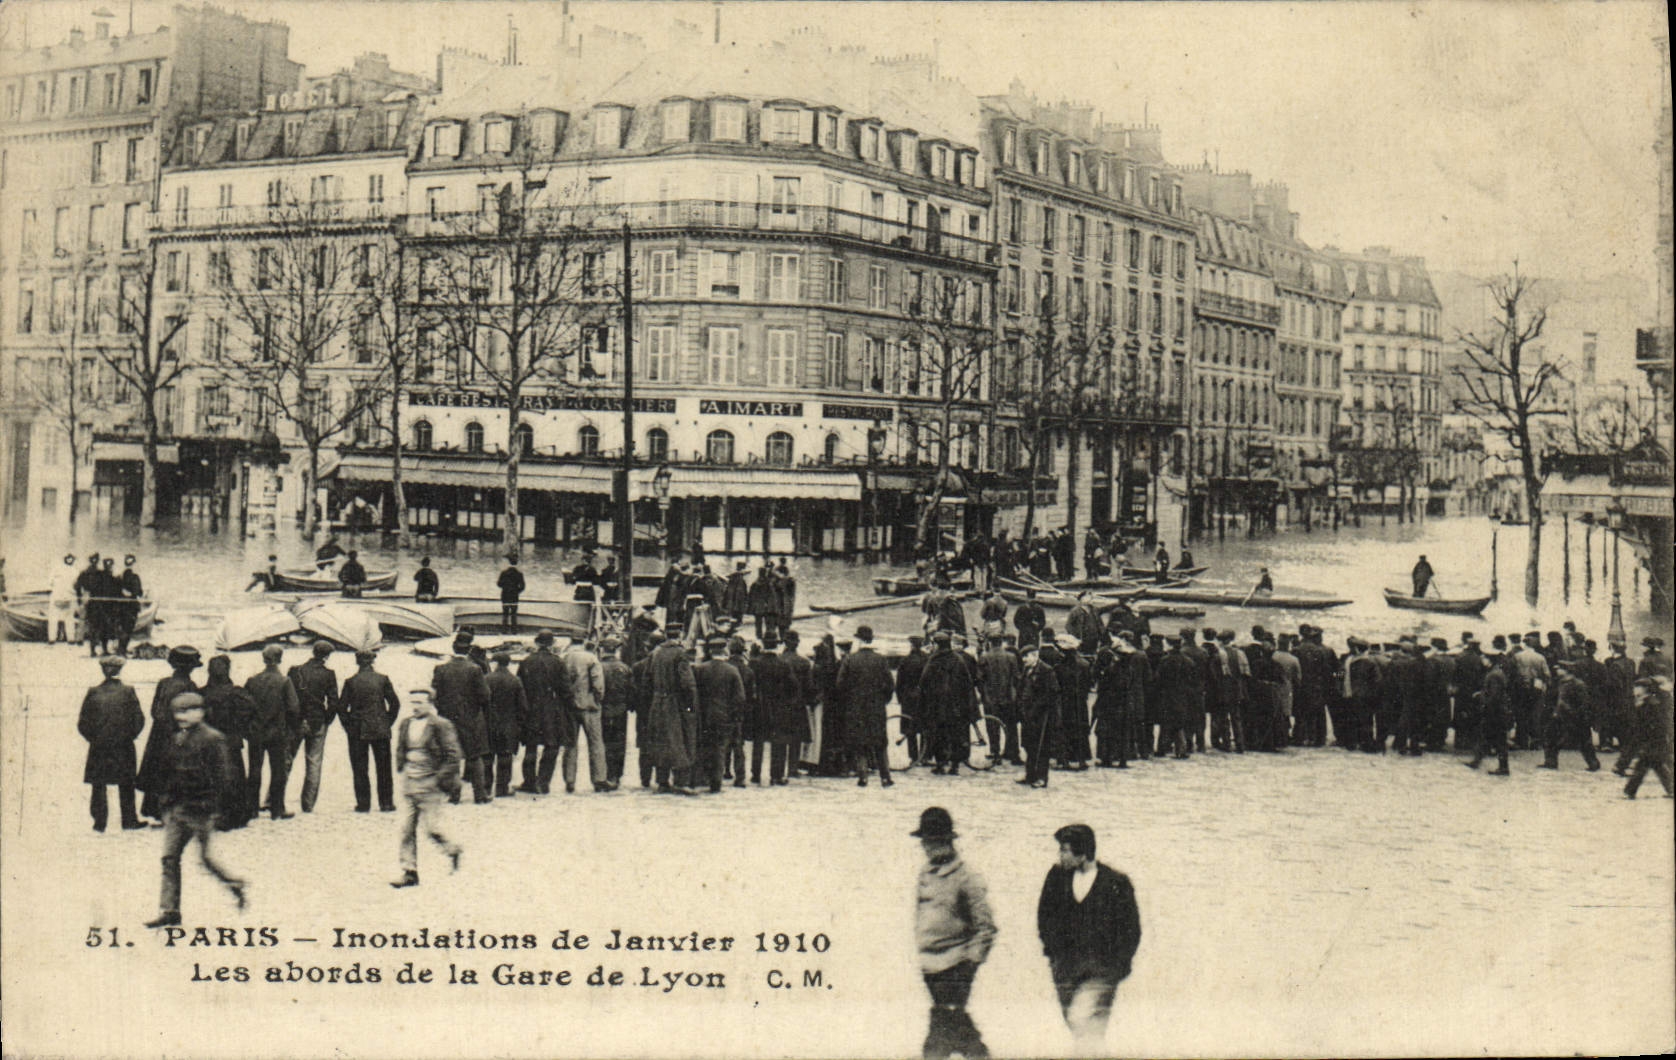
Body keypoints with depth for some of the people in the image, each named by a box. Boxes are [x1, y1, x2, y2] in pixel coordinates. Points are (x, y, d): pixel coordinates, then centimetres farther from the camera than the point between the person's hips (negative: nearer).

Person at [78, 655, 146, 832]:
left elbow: (82, 723, -2)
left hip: (98, 746, 0)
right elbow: (139, 720, -5)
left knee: (98, 786, 8)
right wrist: (129, 736, 8)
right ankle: (129, 819, 13)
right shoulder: (127, 692, -6)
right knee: (126, 785, 10)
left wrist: (93, 738, 10)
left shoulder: (93, 693, -4)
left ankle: (99, 821, 7)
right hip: (123, 746, 0)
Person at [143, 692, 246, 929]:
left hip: (200, 809, -7)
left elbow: (222, 774, -12)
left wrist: (210, 806, -16)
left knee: (205, 856, -2)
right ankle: (169, 911, 5)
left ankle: (235, 884, 23)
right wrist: (167, 803, 16)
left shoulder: (211, 739, -10)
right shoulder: (176, 739, 13)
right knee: (169, 858, 2)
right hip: (176, 809, 7)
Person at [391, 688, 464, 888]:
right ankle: (409, 872, 8)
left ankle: (452, 850, 25)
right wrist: (405, 769, 11)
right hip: (409, 784, 6)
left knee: (432, 828, -4)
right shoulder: (405, 725, 9)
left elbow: (452, 756, -9)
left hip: (430, 784, -6)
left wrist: (441, 779, -12)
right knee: (407, 829, 2)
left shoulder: (440, 726, -10)